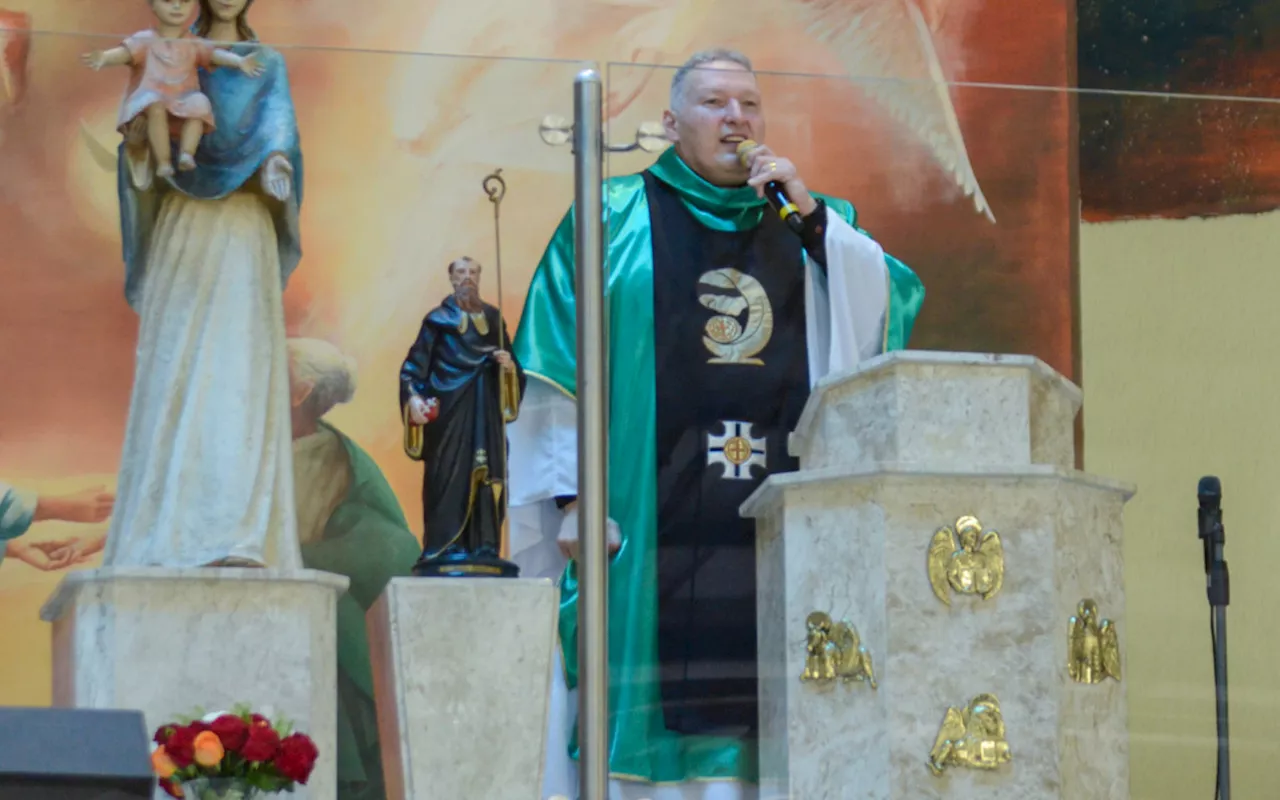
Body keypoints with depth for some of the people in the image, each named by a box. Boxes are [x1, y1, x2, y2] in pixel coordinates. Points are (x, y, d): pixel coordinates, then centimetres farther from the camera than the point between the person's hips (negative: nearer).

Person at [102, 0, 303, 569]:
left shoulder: (266, 64, 15)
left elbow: (278, 118, -5)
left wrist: (277, 162, -28)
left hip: (243, 228, -1)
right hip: (182, 223, 1)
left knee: (240, 370, -14)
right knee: (173, 371, -8)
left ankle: (233, 536, -24)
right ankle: (167, 536, -12)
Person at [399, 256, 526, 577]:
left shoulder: (493, 318, 16)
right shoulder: (438, 319, 5)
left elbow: (511, 366, 16)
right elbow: (414, 366, -3)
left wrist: (509, 365, -8)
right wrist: (413, 397, -18)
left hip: (486, 412, 4)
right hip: (449, 409, -4)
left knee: (486, 476, -2)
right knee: (449, 474, -9)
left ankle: (483, 547, -1)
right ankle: (444, 548, -11)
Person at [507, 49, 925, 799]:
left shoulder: (813, 224, 17)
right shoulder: (614, 218, 7)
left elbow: (887, 309, 2)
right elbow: (562, 366, 1)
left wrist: (810, 214, -5)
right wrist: (571, 495, -9)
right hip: (650, 522, -3)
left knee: (775, 728, -2)